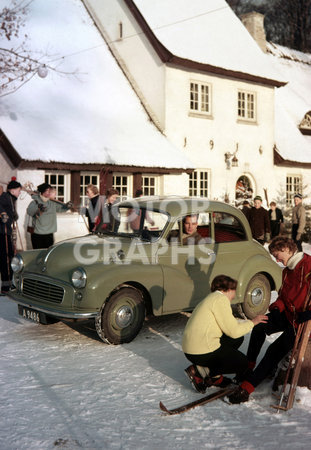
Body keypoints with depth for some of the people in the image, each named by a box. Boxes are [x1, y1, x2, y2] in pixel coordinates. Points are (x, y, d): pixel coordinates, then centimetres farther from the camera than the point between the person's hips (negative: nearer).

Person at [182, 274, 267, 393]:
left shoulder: (212, 298, 20)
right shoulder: (221, 299, -11)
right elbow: (234, 331, -12)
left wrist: (247, 322, 22)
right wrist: (252, 322, 2)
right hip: (201, 352, -10)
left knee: (238, 339, 19)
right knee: (242, 363, 5)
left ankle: (214, 376, 11)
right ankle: (200, 371, -2)